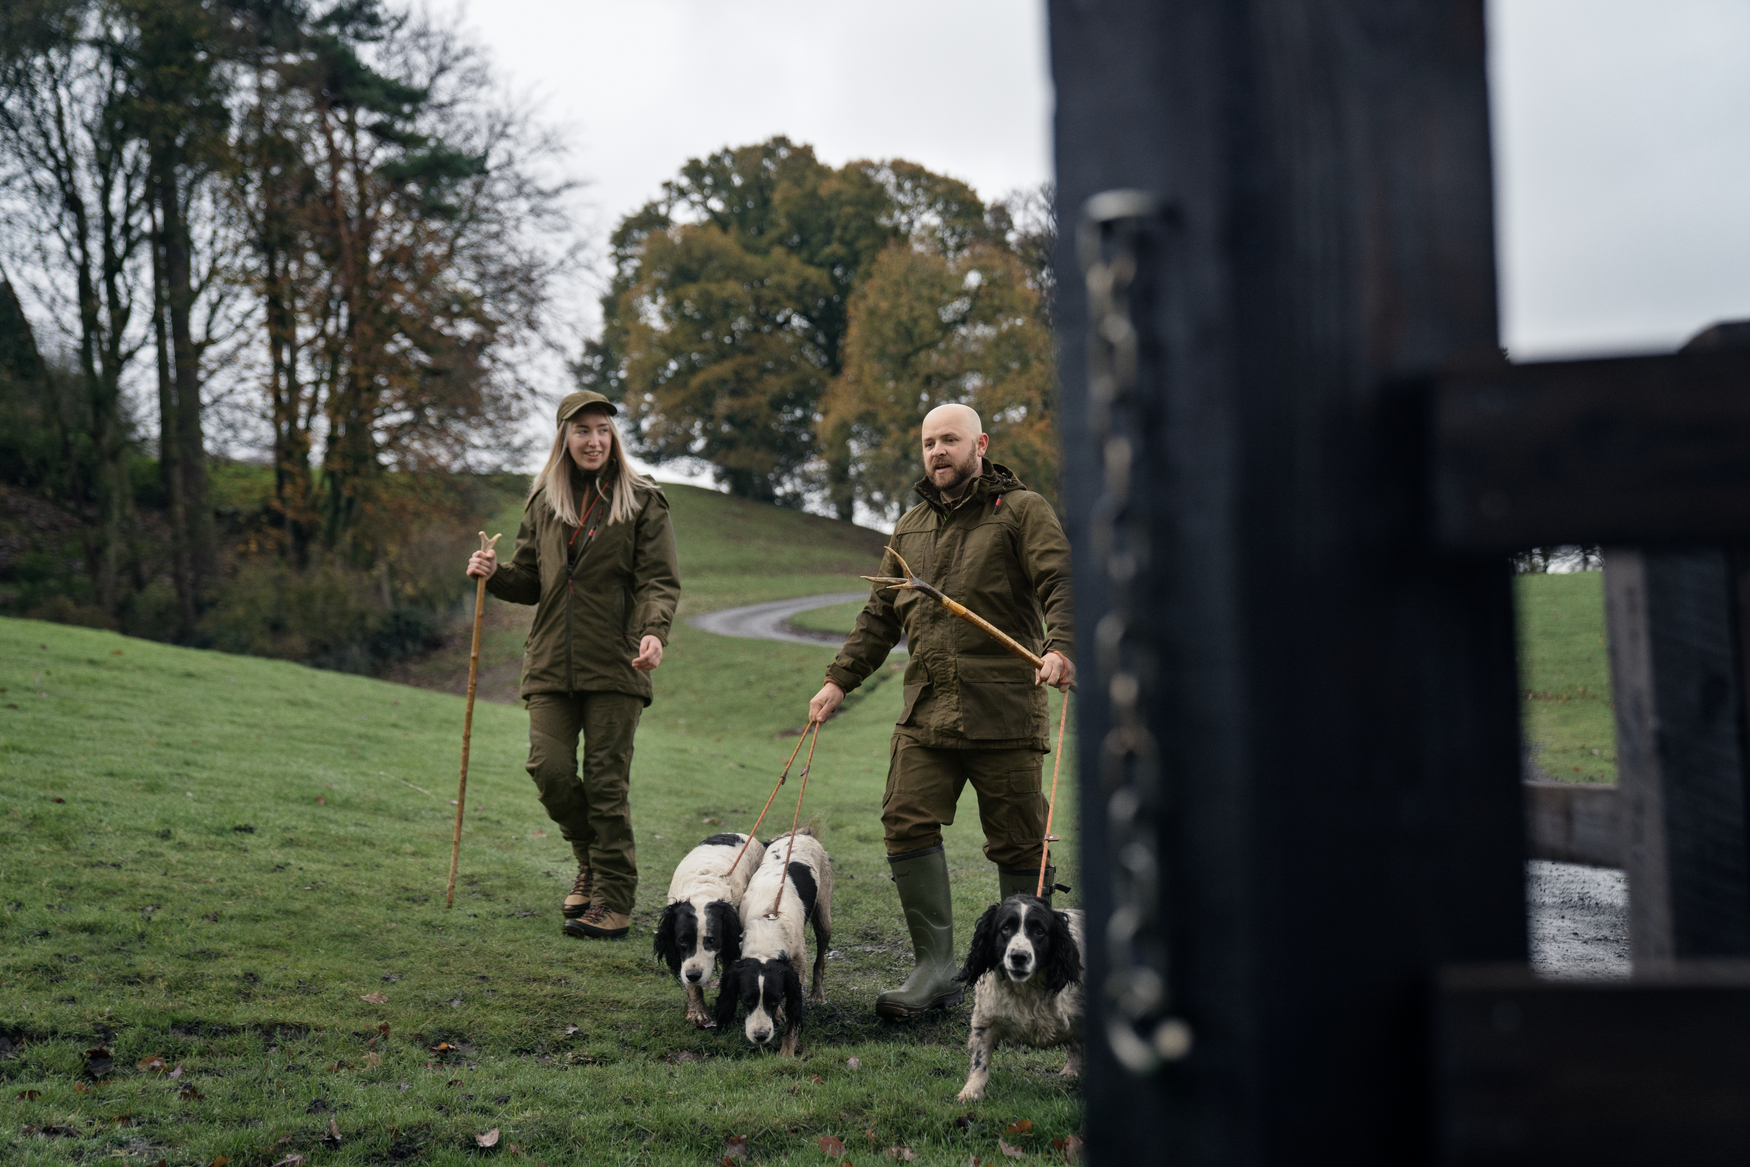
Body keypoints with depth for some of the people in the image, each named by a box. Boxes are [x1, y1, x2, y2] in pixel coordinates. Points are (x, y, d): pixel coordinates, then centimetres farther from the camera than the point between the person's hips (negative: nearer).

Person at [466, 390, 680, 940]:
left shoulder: (642, 501, 2)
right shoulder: (544, 501, 14)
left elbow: (659, 580, -3)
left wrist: (653, 632, -21)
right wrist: (495, 573, 0)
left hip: (614, 665, -3)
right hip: (551, 662, 4)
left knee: (607, 782, -4)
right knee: (549, 767, -6)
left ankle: (614, 900, 5)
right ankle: (591, 859, 22)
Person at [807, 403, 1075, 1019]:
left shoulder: (1022, 510, 3)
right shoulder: (911, 527, 20)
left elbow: (1060, 582, -10)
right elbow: (879, 615, 25)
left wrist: (1059, 648, -28)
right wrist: (839, 679, 17)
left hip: (1004, 711, -5)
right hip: (926, 711, 5)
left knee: (1017, 841, 1)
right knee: (907, 822, -7)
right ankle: (935, 968, -1)